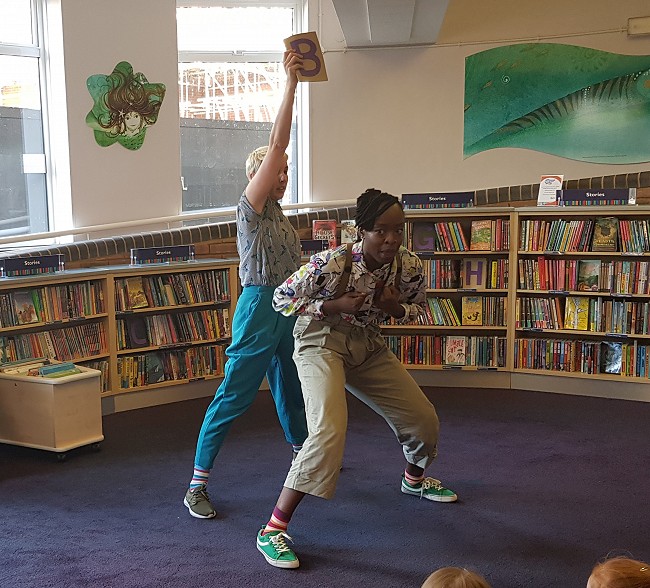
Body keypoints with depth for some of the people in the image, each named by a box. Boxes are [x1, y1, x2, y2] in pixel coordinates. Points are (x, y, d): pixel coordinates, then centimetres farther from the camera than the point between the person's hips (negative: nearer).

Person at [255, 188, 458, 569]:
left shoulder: (410, 266, -14)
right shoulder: (331, 263, -29)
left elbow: (416, 307, 6)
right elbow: (280, 299, -17)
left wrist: (396, 307, -18)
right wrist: (334, 306, -28)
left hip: (369, 346, 6)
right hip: (322, 343, -6)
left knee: (423, 417, 11)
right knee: (330, 431, -28)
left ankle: (414, 479, 47)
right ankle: (273, 530, -19)